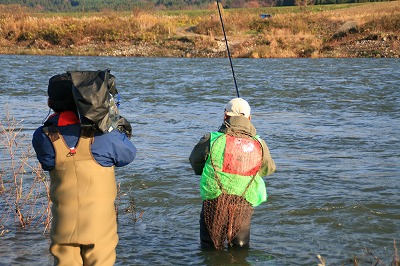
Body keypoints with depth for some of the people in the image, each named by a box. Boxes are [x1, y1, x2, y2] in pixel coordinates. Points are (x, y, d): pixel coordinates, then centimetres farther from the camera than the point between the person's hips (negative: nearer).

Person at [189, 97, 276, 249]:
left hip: (213, 202, -1)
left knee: (209, 248, 13)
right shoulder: (259, 145, -4)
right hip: (244, 205, 1)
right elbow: (269, 169, 13)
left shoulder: (211, 140, -10)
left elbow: (195, 162, 8)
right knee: (240, 247, 17)